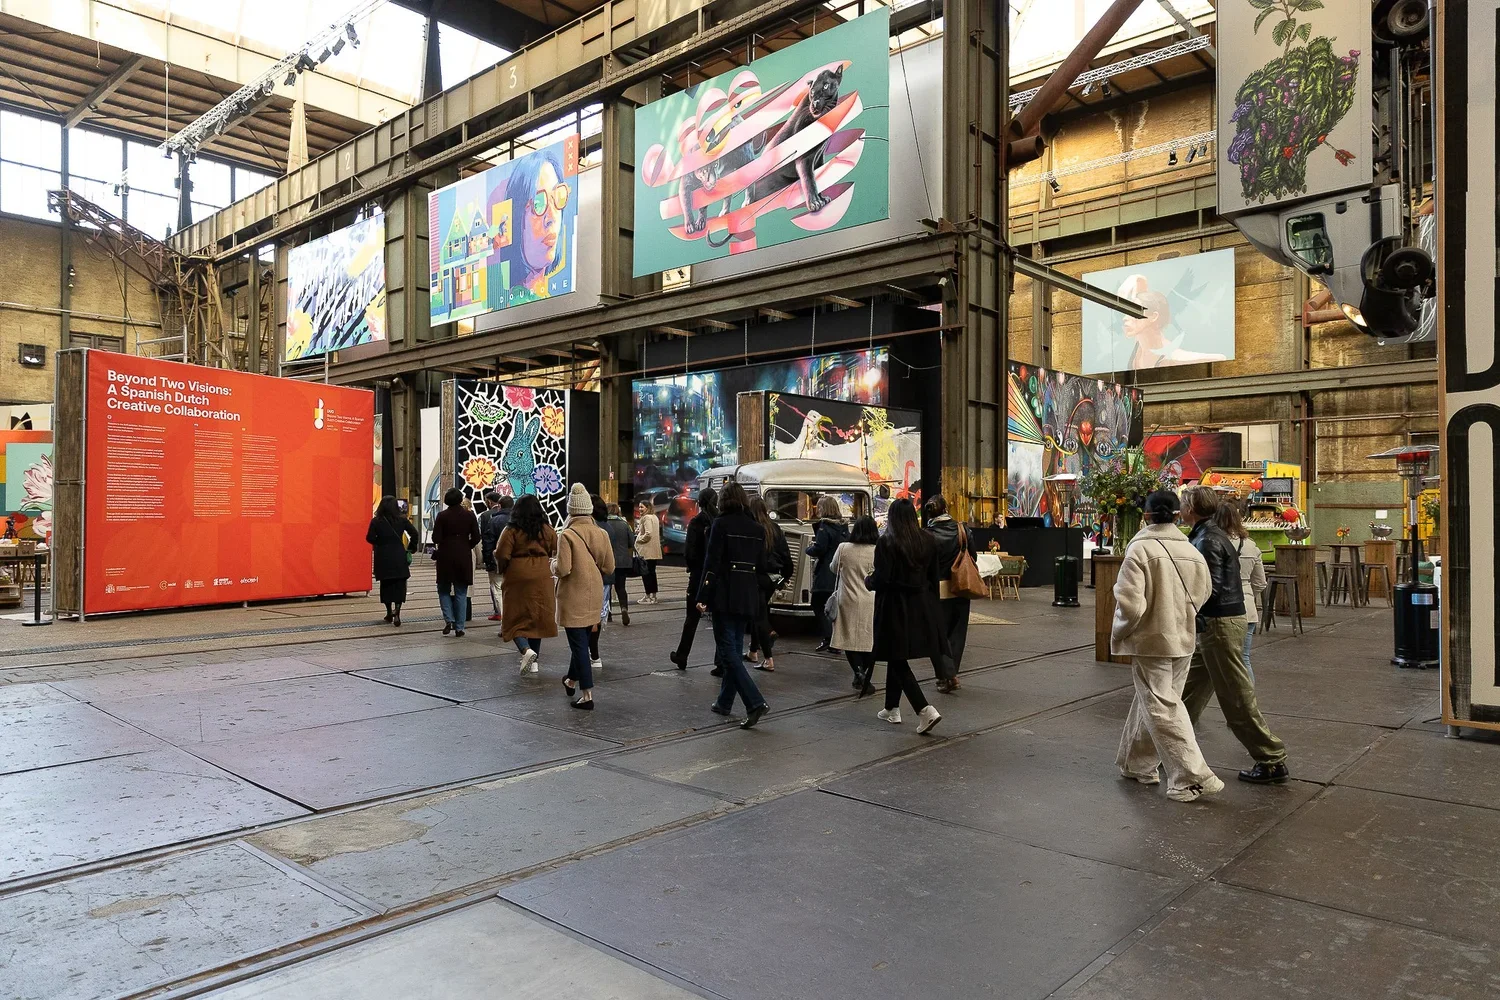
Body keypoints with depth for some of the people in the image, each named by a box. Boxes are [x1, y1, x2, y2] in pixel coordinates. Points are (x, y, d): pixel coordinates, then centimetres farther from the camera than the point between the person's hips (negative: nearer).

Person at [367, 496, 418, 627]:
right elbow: (414, 533, -4)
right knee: (399, 585, 2)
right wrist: (411, 548, 9)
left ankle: (389, 613, 19)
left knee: (386, 585, 14)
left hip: (383, 557, 0)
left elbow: (370, 538, -8)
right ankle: (397, 611, -16)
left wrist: (379, 543, 11)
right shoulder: (402, 520, -2)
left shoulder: (376, 521, -4)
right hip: (399, 556, 0)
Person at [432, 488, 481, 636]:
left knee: (444, 590, 13)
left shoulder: (442, 515, -7)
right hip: (464, 557, 2)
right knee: (461, 593, 8)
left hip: (446, 557, -1)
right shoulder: (469, 515, -2)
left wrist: (437, 550, 12)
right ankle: (459, 627, 8)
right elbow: (476, 538, -2)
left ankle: (449, 620, -3)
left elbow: (436, 538, -9)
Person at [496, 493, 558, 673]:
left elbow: (502, 556, -10)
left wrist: (502, 570, 10)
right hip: (541, 579, 3)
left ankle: (526, 650, -18)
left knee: (516, 618, 5)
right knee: (537, 617, 12)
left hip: (517, 578, -3)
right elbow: (557, 552, 4)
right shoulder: (547, 530, 2)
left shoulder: (511, 531, -7)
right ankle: (534, 661, 18)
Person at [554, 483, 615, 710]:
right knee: (583, 640, 22)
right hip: (594, 596, 5)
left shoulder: (567, 535, -16)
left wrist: (553, 564, 2)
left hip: (573, 597, -5)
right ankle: (572, 680, 41)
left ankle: (587, 695, 1)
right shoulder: (602, 534, -1)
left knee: (579, 644, 0)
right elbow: (609, 567, 2)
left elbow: (562, 569, -20)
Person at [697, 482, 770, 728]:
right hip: (749, 597, 6)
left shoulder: (721, 524, -9)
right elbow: (761, 566, 10)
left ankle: (754, 702, -16)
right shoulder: (758, 529, 9)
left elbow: (712, 562, -13)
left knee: (727, 649, -4)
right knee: (735, 647, 16)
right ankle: (725, 701, 24)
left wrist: (703, 596, -10)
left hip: (725, 595, -6)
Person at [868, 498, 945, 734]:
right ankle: (892, 708, 28)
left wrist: (869, 580, 5)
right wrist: (932, 605, 17)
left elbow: (881, 579, -16)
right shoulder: (928, 541, 4)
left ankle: (925, 710, -12)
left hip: (895, 606, -6)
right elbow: (934, 577, 8)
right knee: (896, 659, 19)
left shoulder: (886, 543, -13)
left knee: (897, 659, 1)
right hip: (922, 606, 6)